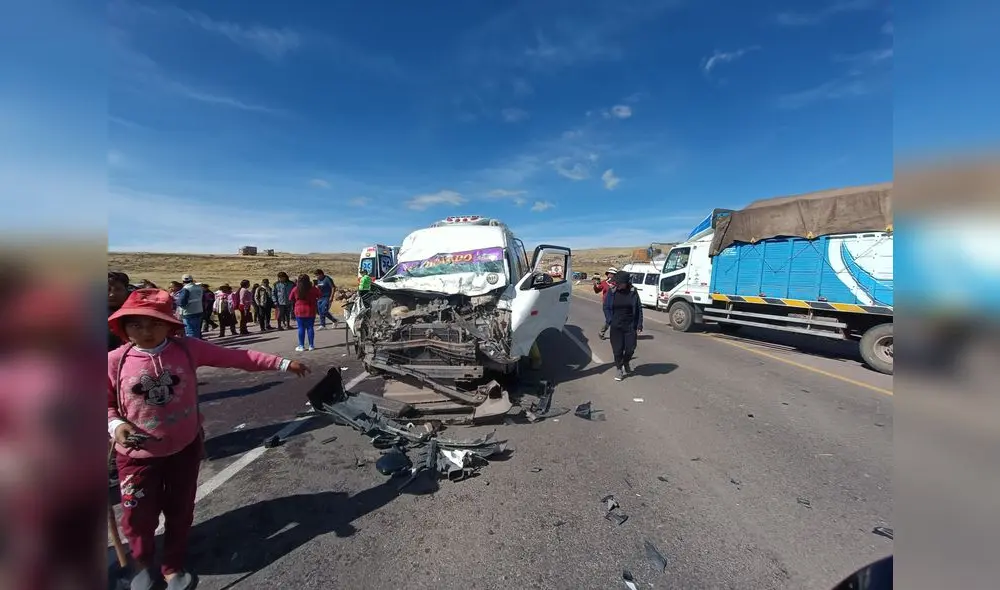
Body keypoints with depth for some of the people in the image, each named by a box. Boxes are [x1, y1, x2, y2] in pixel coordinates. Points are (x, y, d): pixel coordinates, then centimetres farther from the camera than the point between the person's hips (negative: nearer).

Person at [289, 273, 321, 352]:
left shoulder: (295, 289, -5)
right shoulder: (313, 288, -7)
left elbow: (290, 299, 6)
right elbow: (320, 296, 6)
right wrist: (317, 288, 21)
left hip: (299, 311, 0)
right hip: (310, 311, 0)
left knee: (301, 328, 5)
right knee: (310, 328, 6)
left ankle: (301, 346, 9)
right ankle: (311, 345, 9)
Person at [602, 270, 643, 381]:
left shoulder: (633, 292, -5)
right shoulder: (612, 292, -4)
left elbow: (639, 309, 0)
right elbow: (606, 307, 4)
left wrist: (639, 325, -4)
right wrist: (610, 321, -7)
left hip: (630, 326, 0)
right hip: (616, 326, 0)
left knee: (630, 348, 5)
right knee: (617, 349, 4)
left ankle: (626, 363, 36)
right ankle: (619, 369, 23)